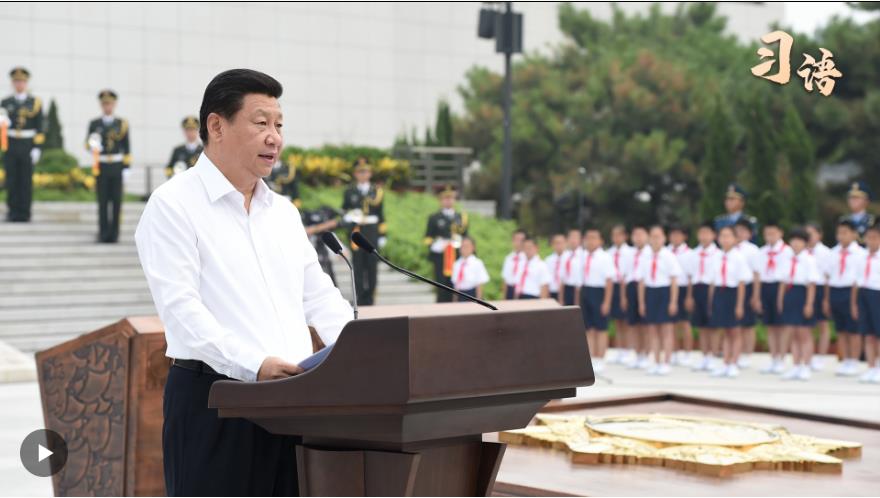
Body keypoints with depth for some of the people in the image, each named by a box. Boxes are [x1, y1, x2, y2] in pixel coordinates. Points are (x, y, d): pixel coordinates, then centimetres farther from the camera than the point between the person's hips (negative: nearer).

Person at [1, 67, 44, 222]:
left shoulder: (35, 102, 3)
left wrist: (37, 149, -6)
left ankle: (24, 213, 5)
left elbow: (39, 128, 1)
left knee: (26, 181, 0)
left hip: (28, 147, -1)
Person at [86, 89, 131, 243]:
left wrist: (126, 167, -1)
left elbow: (127, 148, 4)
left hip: (117, 167, 0)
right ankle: (103, 233, 6)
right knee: (102, 201, 1)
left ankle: (114, 233, 8)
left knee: (116, 201, 1)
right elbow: (88, 143, -1)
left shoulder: (122, 124, 4)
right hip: (101, 167, 0)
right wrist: (92, 145, -25)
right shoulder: (94, 124, 5)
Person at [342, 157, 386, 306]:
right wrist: (349, 217, -15)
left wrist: (382, 235, 5)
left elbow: (381, 215, 9)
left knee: (372, 264, 2)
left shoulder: (377, 191, 9)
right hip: (356, 232, -1)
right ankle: (360, 297, 3)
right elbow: (344, 211, 9)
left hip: (372, 232, 1)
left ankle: (370, 297, 9)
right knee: (358, 265, -2)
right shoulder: (349, 192, 6)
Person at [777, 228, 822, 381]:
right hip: (789, 295, 6)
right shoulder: (787, 259, 8)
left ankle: (806, 368, 11)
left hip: (802, 295, -6)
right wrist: (780, 299, 11)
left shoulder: (809, 259, -9)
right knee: (792, 334, 10)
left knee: (804, 334, 3)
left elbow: (812, 284, -12)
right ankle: (796, 367, 18)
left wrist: (809, 304, -15)